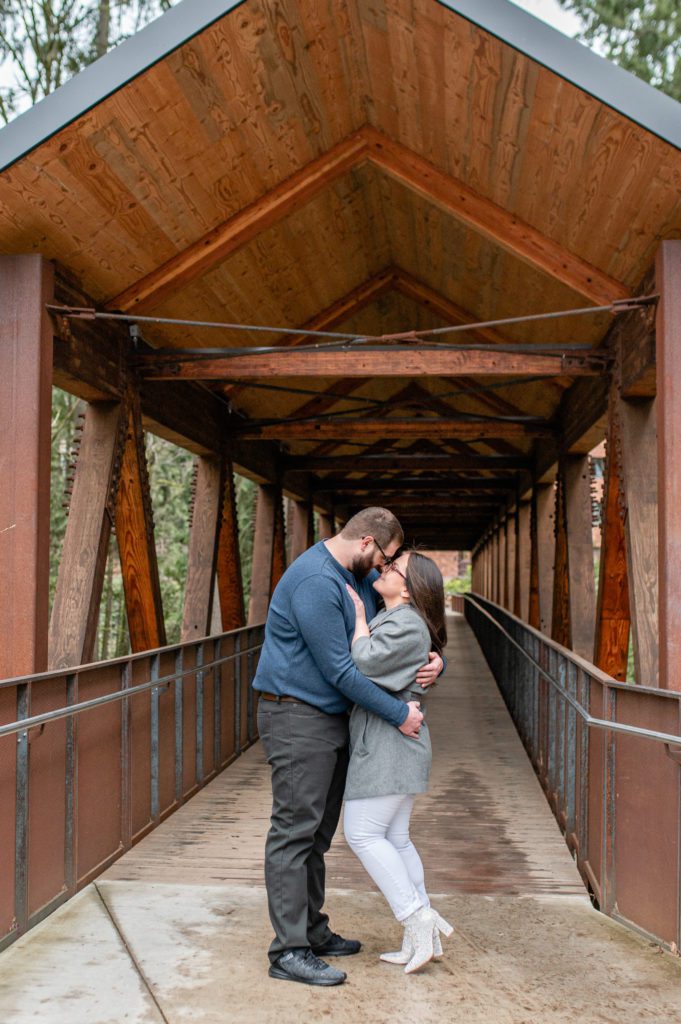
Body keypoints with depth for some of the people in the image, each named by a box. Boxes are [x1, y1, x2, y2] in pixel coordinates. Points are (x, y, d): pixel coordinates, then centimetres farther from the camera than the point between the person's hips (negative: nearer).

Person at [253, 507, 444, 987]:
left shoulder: (360, 577, 10)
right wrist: (399, 714, -15)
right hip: (297, 717, -10)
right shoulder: (315, 581, -22)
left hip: (333, 720, 10)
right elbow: (339, 670, -22)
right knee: (295, 831, -7)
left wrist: (432, 661, -1)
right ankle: (289, 951, -1)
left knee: (317, 833, 16)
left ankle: (312, 930, 26)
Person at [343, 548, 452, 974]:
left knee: (363, 832, -7)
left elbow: (366, 661, -24)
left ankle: (418, 920, -2)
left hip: (390, 743, -10)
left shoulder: (407, 624, -15)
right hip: (390, 746, 10)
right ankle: (423, 938, 17)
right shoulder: (389, 619, 17)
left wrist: (360, 619, -9)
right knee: (394, 837, 12)